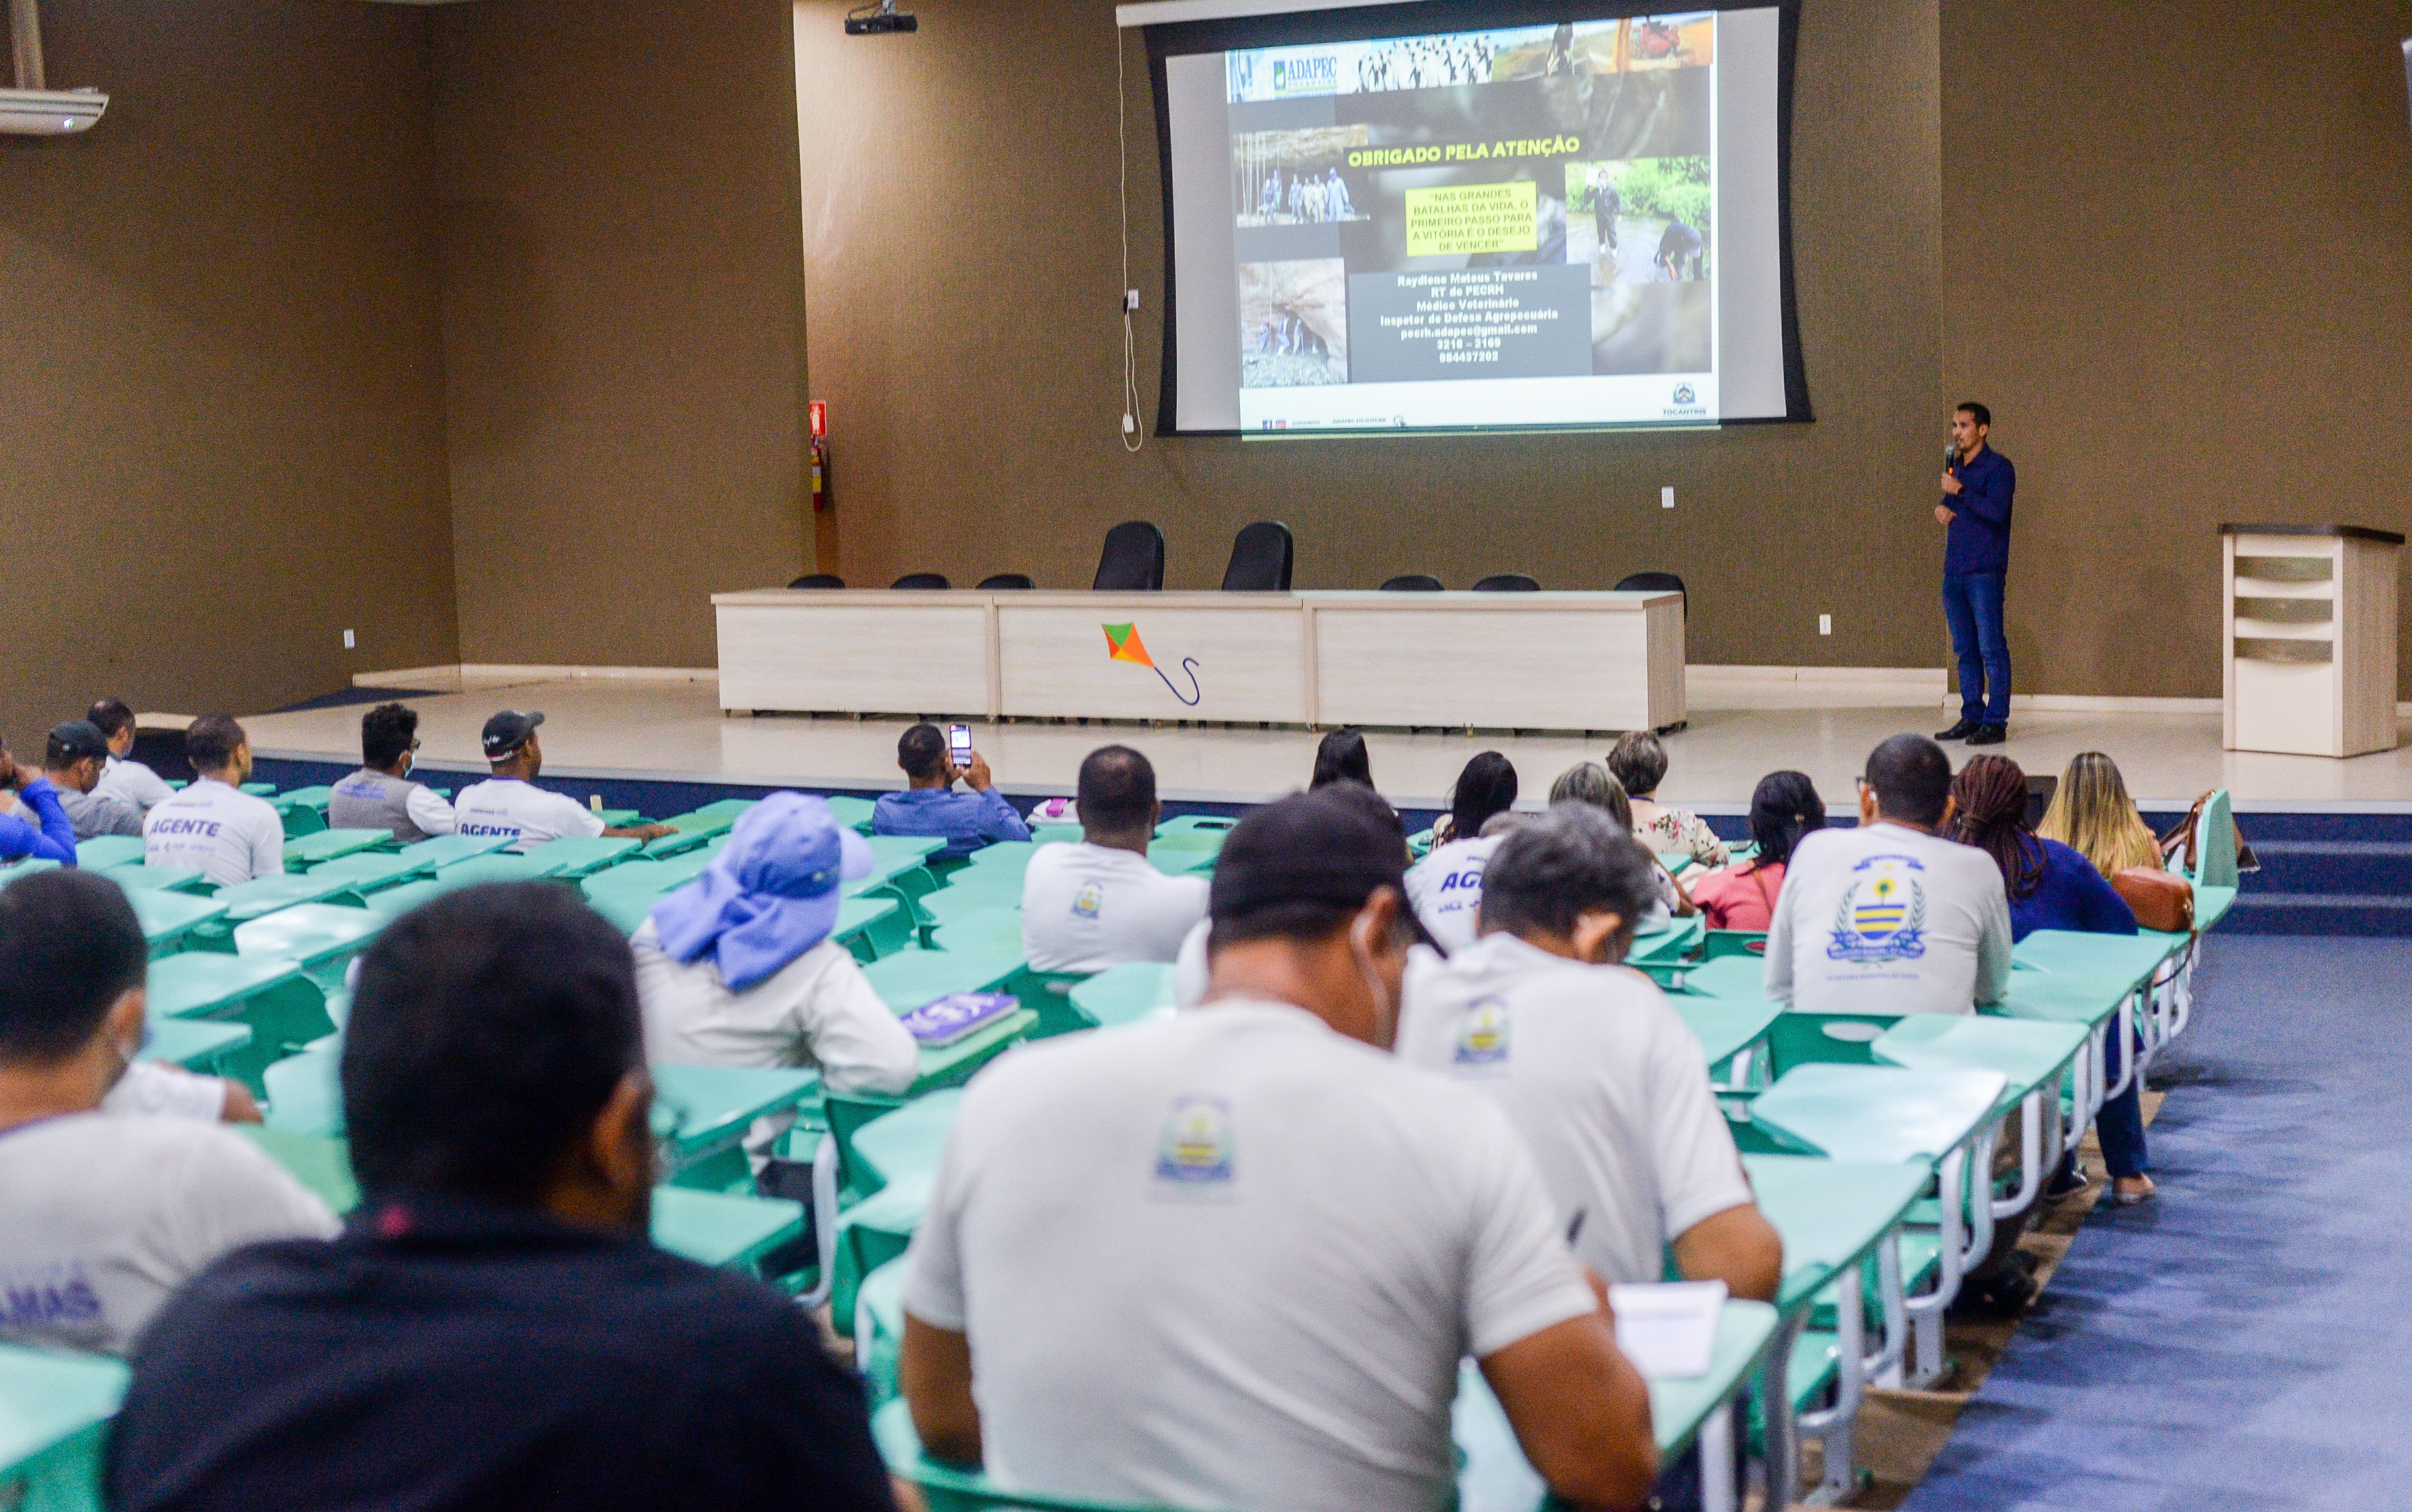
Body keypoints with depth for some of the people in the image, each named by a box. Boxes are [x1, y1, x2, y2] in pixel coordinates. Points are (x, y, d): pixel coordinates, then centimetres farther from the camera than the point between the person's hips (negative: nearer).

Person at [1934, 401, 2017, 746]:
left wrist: (1960, 491, -15)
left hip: (1985, 571, -8)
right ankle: (1972, 717, 16)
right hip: (1954, 570, 8)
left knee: (1991, 649, -6)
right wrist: (1941, 510, 6)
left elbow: (1997, 511, -19)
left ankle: (1996, 721, -4)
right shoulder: (1954, 465, 17)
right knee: (1965, 649, 10)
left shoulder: (1998, 467, -6)